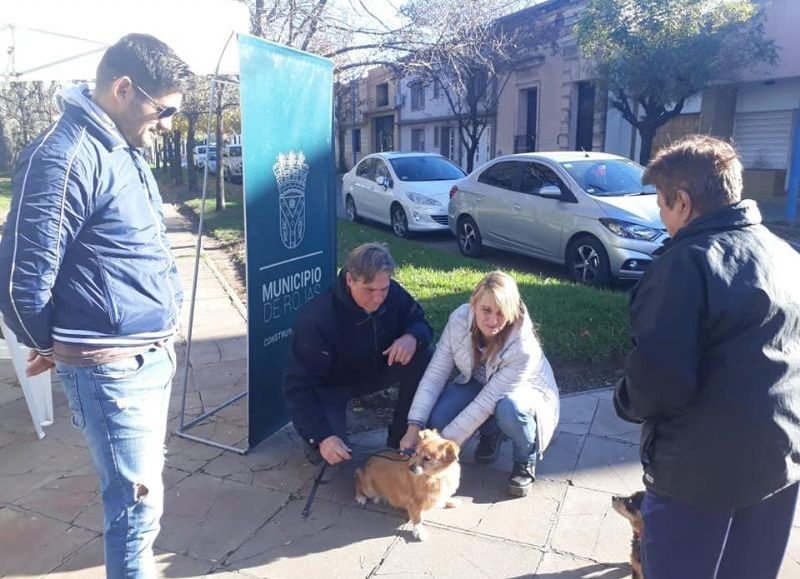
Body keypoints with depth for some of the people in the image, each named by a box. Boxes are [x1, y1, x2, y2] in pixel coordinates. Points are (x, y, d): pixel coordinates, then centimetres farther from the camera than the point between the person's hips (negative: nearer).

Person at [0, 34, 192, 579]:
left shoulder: (125, 148, 11)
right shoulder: (66, 157, -19)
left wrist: (161, 340, 13)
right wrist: (50, 345, 0)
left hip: (154, 352, 9)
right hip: (112, 366, -9)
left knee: (138, 487, 23)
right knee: (139, 500, 3)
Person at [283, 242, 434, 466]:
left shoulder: (393, 294, -20)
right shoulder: (316, 319, -35)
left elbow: (420, 322, -4)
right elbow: (298, 386, -32)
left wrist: (412, 337, -30)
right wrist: (321, 437, -42)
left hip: (375, 370, 5)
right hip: (330, 386, -5)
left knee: (424, 356, -20)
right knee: (330, 450, -30)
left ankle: (401, 437, -4)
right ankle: (314, 439, 10)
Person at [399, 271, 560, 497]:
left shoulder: (523, 348, -36)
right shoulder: (460, 319, -26)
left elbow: (487, 401, -34)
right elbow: (436, 374, -23)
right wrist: (415, 427, -30)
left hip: (525, 393, -3)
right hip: (479, 384, 4)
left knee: (509, 408, -40)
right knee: (436, 418, -24)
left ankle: (525, 462, -6)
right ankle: (491, 433, 9)